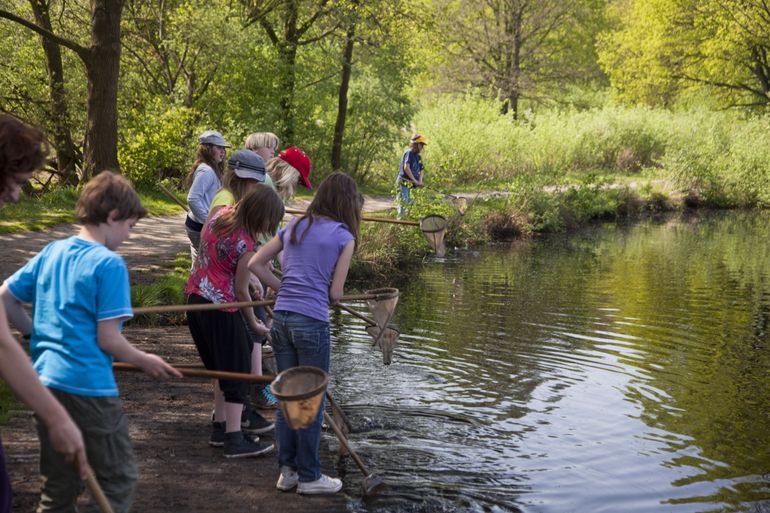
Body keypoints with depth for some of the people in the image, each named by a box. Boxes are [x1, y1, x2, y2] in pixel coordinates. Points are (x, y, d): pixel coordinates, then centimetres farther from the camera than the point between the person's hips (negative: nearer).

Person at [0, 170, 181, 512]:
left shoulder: (51, 253, 8)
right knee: (118, 479, 7)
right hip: (88, 385, -7)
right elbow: (107, 338, -14)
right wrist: (145, 361, 1)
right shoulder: (109, 264, -12)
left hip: (45, 380, 7)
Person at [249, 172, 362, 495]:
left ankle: (288, 470, 23)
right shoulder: (343, 236, -4)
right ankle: (309, 477, 15)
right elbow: (335, 293, -5)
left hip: (281, 319, 6)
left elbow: (255, 264, 9)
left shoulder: (295, 226, 12)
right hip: (312, 323, -6)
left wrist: (283, 290, 13)